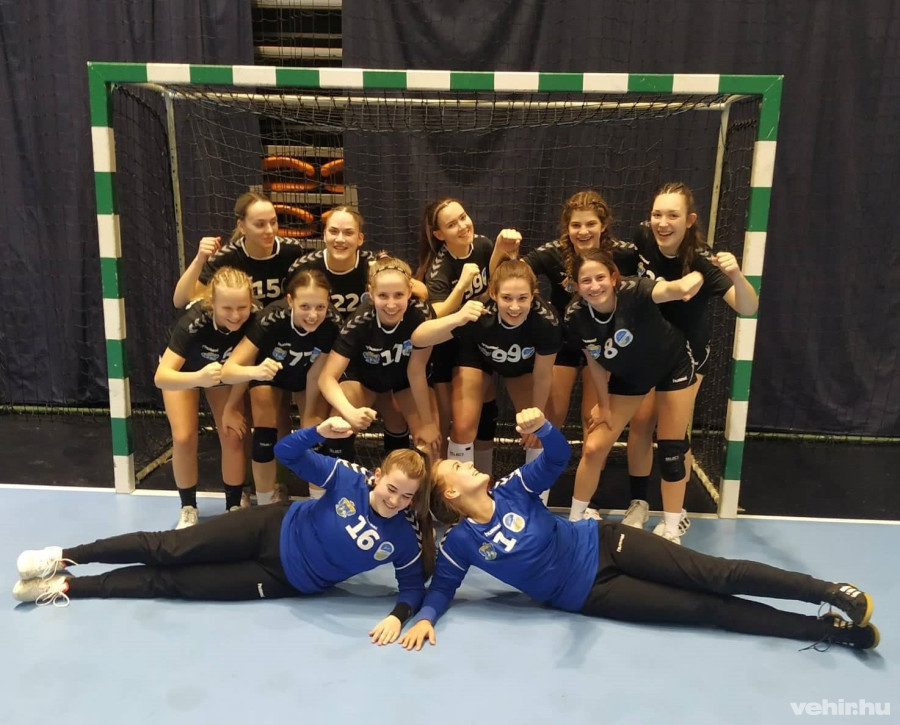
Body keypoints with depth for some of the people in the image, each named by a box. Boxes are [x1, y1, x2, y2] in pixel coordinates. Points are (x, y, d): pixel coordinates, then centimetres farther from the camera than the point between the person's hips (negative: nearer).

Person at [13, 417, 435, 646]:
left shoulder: (405, 538, -15)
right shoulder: (350, 479, -16)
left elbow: (414, 585, -4)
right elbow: (286, 452, -14)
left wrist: (399, 616, -25)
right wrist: (319, 431, -34)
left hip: (285, 579, 0)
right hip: (273, 530, 0)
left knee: (171, 582, -1)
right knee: (168, 549, -4)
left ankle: (67, 587, 10)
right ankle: (65, 557, 15)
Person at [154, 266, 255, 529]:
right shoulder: (194, 321, -42)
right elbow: (161, 376, -45)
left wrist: (231, 407, -11)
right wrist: (199, 378, -63)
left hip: (222, 373, 2)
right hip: (183, 372, -2)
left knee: (233, 437, -7)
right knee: (184, 438, -13)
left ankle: (234, 508, 11)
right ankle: (188, 510, 9)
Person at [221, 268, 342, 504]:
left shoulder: (333, 323, -35)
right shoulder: (271, 319, -40)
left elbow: (315, 375, -20)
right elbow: (227, 371, -44)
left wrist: (310, 417, -10)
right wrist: (255, 371, -64)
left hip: (307, 375, 1)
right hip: (270, 375, -1)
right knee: (265, 437, -11)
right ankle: (267, 506, 10)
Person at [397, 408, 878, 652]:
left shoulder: (511, 489, -4)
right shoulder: (460, 542, -9)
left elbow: (559, 458, -9)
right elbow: (441, 587, 0)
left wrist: (542, 427, -29)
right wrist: (425, 617, -20)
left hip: (602, 543, 3)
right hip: (586, 595, -2)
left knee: (717, 575, -6)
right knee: (704, 609, -5)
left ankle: (831, 592, 5)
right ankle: (830, 629, 2)